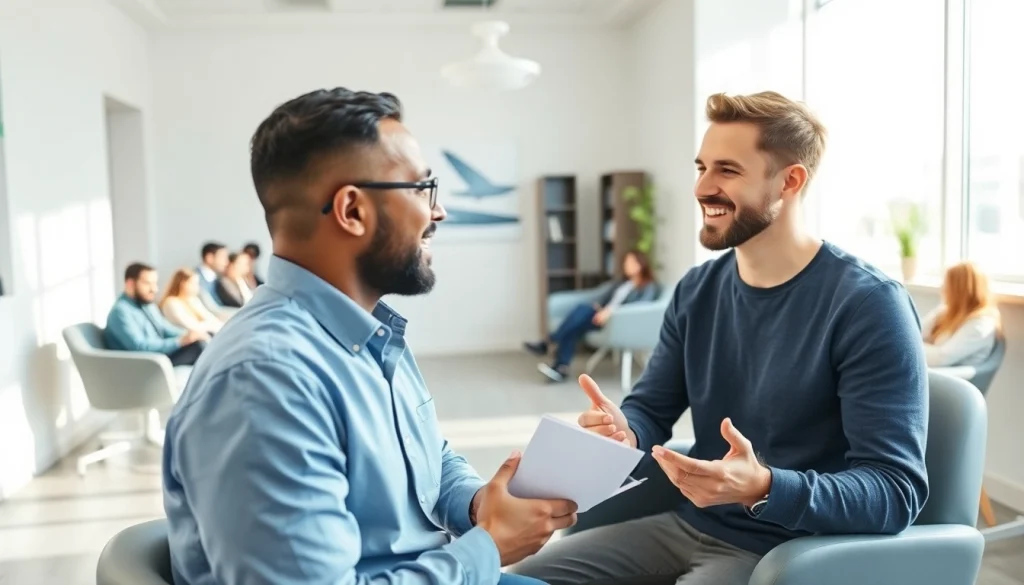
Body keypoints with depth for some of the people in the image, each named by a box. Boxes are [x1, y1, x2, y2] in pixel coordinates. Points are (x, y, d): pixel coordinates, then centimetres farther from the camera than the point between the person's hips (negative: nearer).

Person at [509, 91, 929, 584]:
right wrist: (624, 433, -15)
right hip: (686, 525, 6)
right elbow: (650, 409, 9)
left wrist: (763, 490, -36)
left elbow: (898, 491, -20)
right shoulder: (696, 291, 3)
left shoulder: (868, 304, -17)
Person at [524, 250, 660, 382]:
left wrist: (611, 310, -28)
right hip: (603, 316, 7)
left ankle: (548, 343, -23)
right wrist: (595, 307, -4)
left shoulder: (649, 287, 4)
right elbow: (605, 299, 20)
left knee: (583, 309, -29)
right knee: (577, 326, -26)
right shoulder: (623, 283, 29)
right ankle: (561, 368, -32)